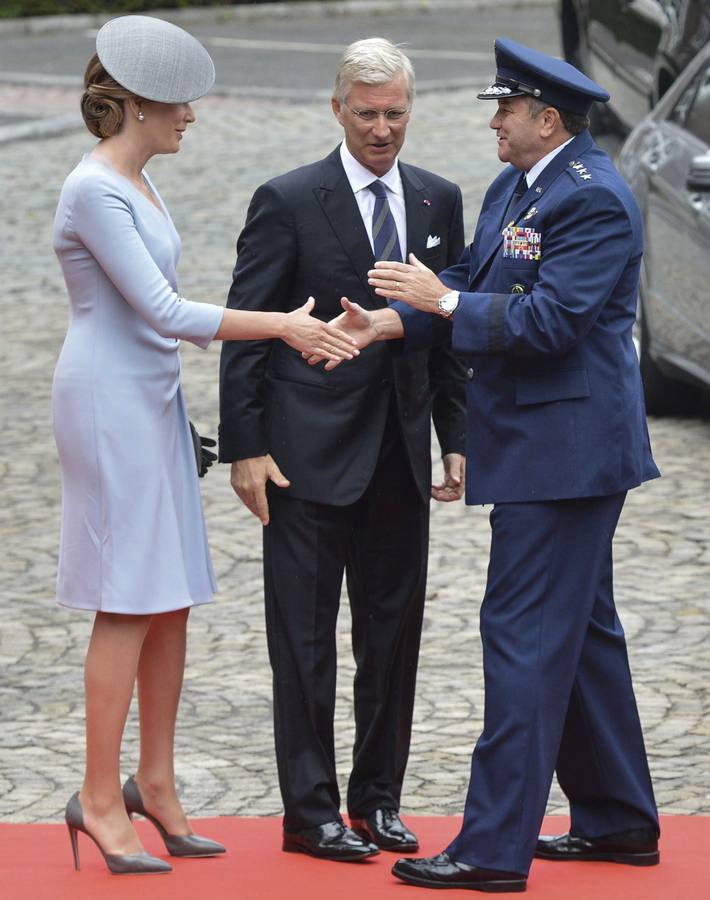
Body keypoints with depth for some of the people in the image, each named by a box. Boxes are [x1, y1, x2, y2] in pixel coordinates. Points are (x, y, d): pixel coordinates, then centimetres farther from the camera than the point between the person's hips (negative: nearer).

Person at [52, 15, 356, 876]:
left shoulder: (137, 183, 13)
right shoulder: (94, 191, -16)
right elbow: (161, 311, -21)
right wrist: (282, 327, -20)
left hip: (153, 400, 9)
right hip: (108, 403, -9)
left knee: (172, 601, 8)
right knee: (129, 603, -8)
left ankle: (155, 783, 15)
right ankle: (100, 798, -3)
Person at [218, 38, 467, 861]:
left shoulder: (439, 202, 8)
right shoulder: (287, 203, -6)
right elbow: (245, 332, -6)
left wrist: (457, 439, 7)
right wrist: (244, 448, -10)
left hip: (400, 456, 5)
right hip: (311, 454, -5)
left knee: (393, 635, 10)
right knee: (305, 639, 1)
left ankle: (377, 799, 20)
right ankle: (309, 814, 7)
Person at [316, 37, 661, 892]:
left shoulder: (593, 199, -18)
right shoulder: (511, 189, 13)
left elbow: (550, 319, -24)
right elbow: (474, 283, 13)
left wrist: (441, 301, -17)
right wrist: (390, 322, -3)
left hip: (566, 450, -11)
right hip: (542, 446, 11)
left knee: (525, 634, -9)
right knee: (582, 629, 17)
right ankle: (619, 820, 27)